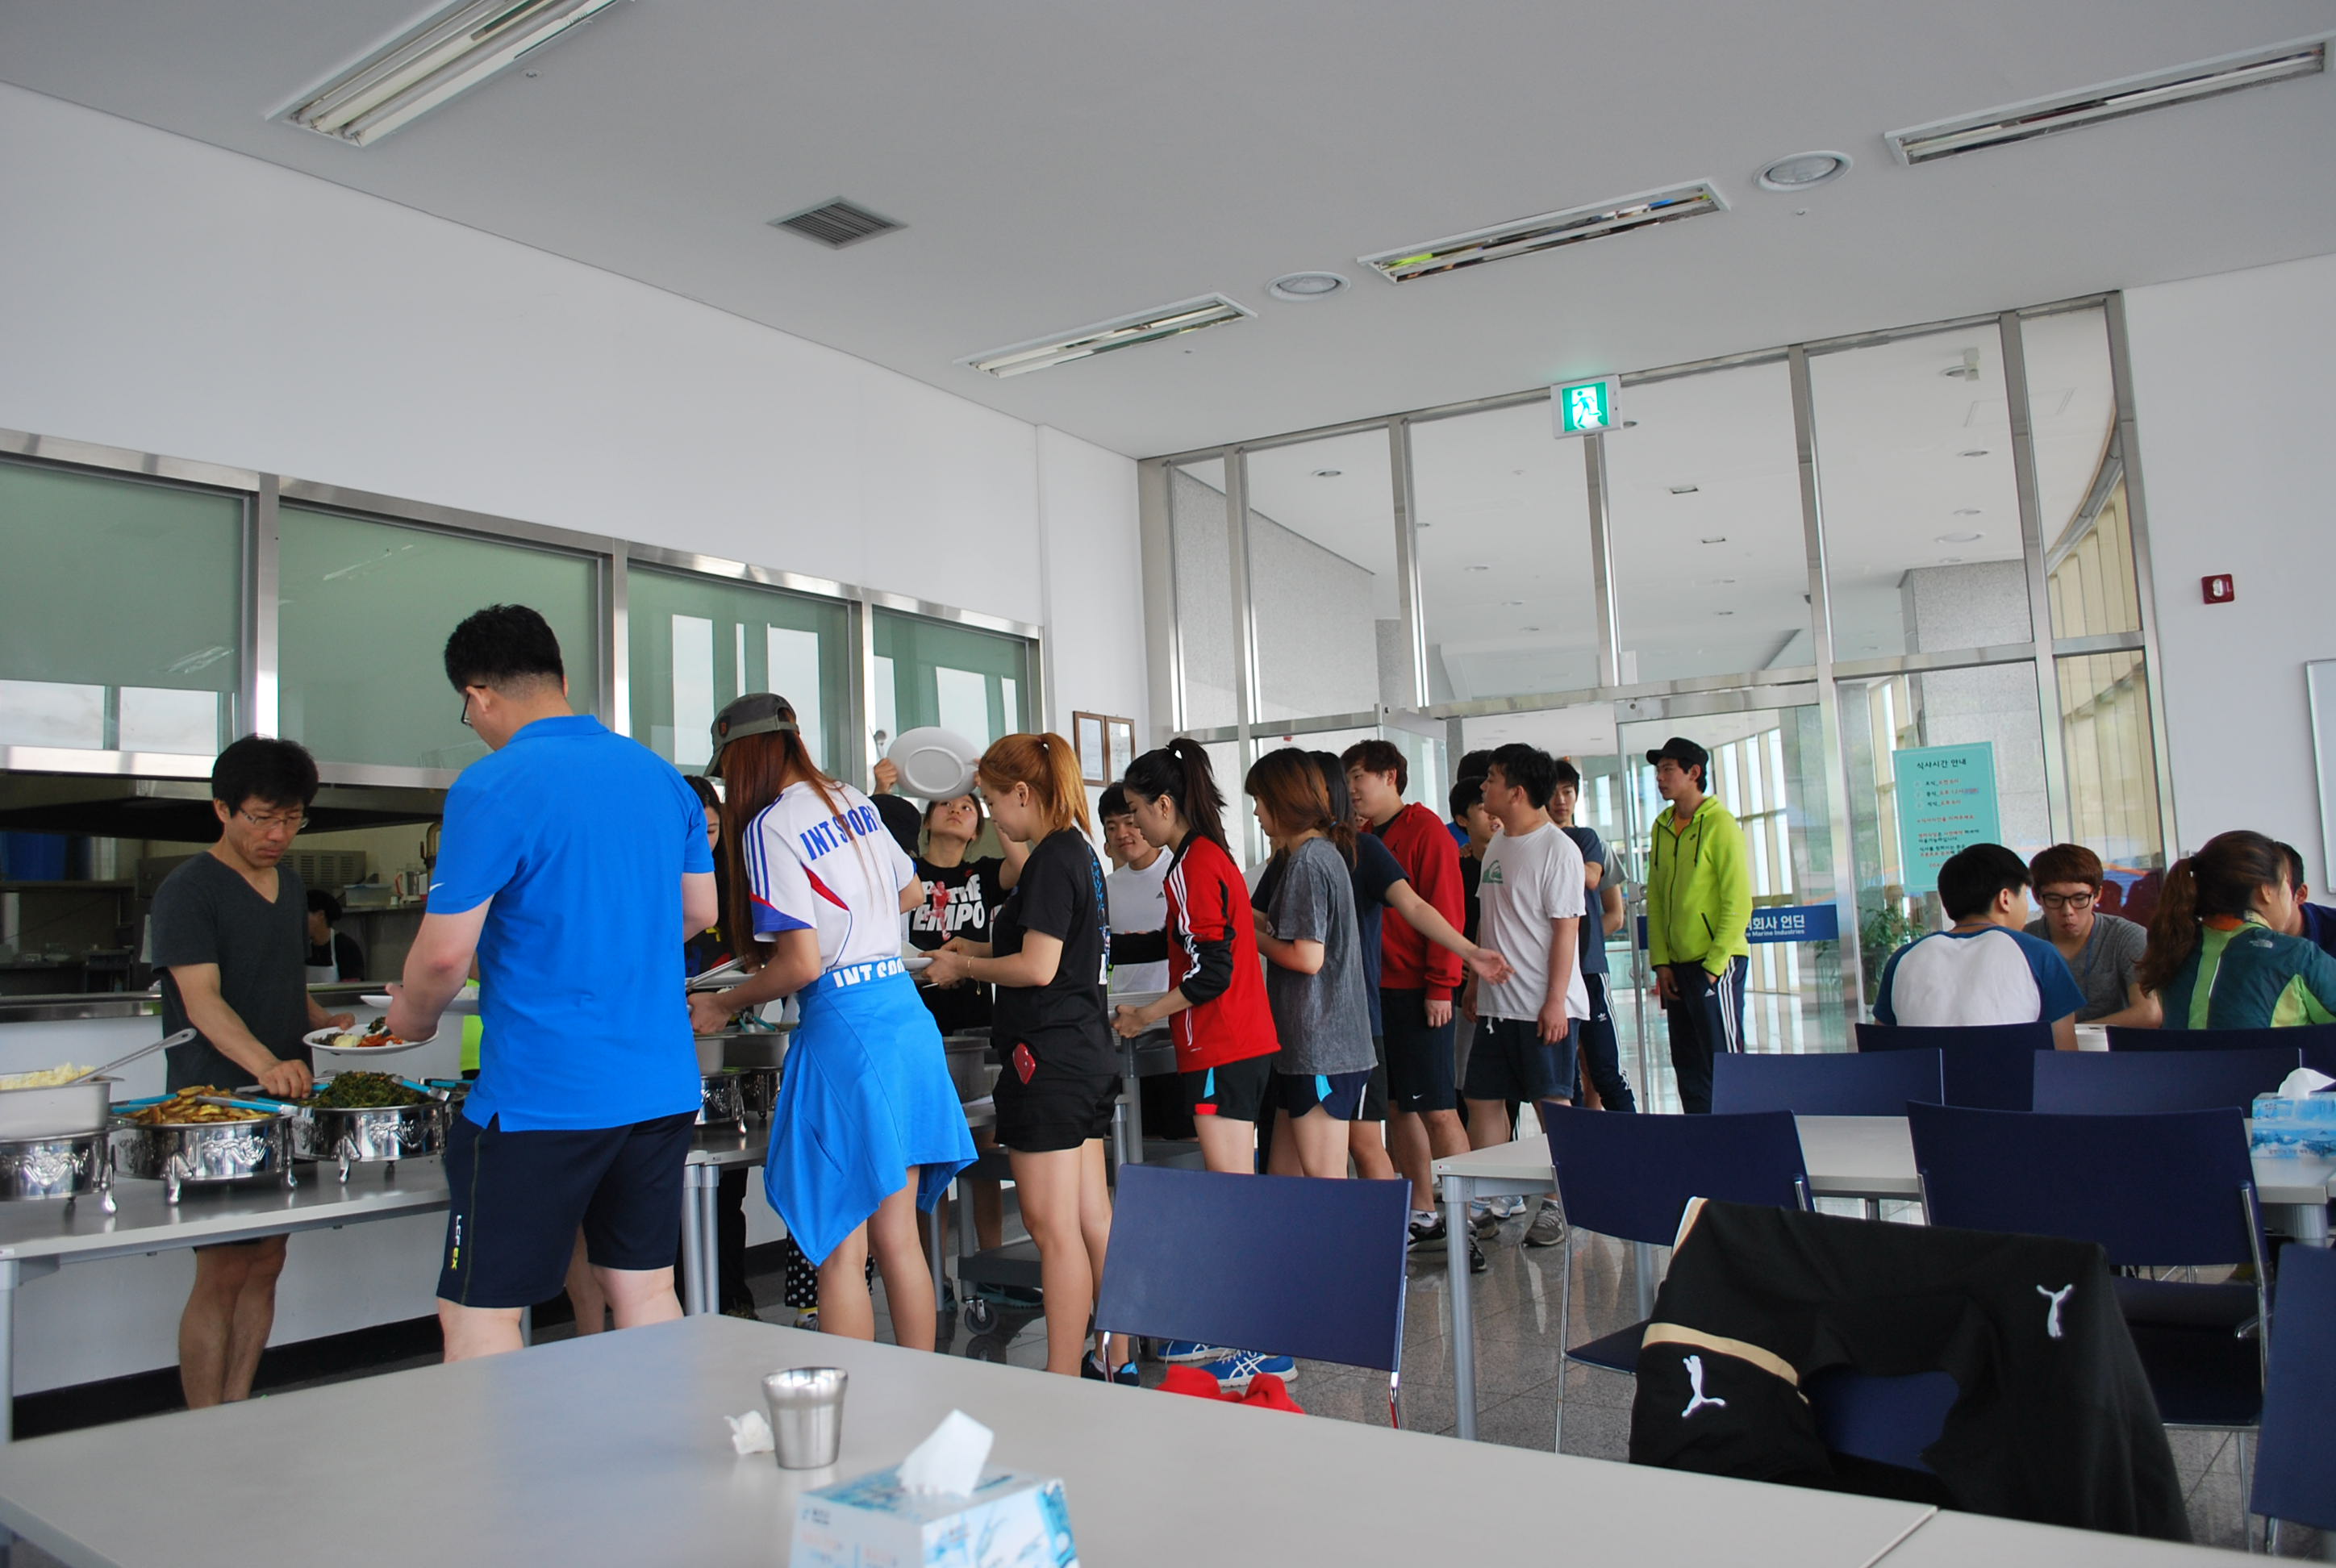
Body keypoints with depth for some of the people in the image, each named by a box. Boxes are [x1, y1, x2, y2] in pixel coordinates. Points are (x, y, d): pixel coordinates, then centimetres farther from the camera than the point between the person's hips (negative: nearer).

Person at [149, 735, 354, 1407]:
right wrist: (265, 1063, -37)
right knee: (223, 1274, -4)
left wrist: (325, 1021, 5)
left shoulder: (289, 882, 14)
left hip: (283, 1100, 7)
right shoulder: (187, 890, -10)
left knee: (265, 1265, 10)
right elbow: (203, 1001, -21)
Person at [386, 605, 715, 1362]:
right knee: (645, 1288, 16)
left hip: (542, 1098, -7)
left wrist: (411, 1013, 7)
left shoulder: (492, 787, -12)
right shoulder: (661, 775, 8)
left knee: (477, 1315, 5)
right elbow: (700, 911, 18)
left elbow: (445, 952, -13)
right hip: (663, 1088, 7)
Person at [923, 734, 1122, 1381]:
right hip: (1090, 1052, 10)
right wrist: (977, 951, 22)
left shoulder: (1051, 859, -14)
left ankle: (1063, 1382, 1)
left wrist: (964, 967, -5)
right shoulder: (1080, 854, 14)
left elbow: (1038, 967, -19)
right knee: (1093, 1219, 13)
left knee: (1053, 1227, -4)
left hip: (1048, 1055, -10)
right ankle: (1111, 1360, 21)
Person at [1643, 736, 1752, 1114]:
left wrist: (1714, 965, -15)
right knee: (1688, 1068, 11)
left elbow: (1738, 902, -13)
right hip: (1678, 966, 7)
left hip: (1716, 964, -7)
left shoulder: (1720, 824, -9)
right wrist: (1660, 962, 4)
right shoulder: (1662, 827, 11)